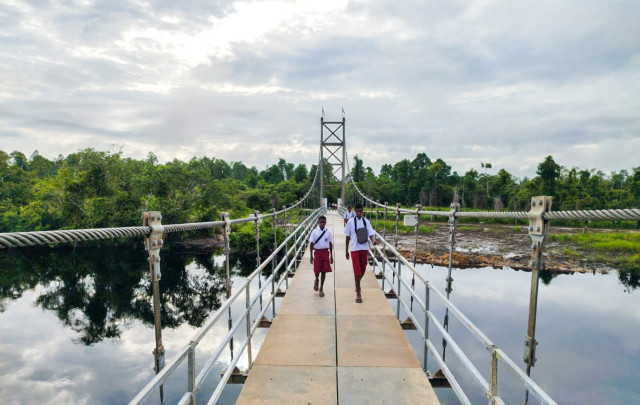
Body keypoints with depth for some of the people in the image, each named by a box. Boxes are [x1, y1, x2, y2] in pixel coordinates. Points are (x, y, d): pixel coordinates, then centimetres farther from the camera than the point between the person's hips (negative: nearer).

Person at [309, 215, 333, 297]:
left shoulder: (328, 232, 2)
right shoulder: (314, 232, -2)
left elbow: (330, 244, 7)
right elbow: (311, 244, 0)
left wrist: (331, 256, 7)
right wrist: (311, 256, -3)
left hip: (325, 252, 1)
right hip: (317, 252, -1)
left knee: (324, 271, 1)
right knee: (317, 271, -1)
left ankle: (321, 289, 13)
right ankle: (316, 280, 34)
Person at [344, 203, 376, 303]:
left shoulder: (366, 222, 3)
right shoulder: (350, 222, -1)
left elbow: (371, 233, -6)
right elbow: (348, 237, 4)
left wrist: (373, 240, -29)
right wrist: (346, 251, 6)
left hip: (364, 249, 3)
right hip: (354, 249, -2)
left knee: (363, 270, 14)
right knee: (357, 271, -6)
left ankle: (357, 284, 44)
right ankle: (358, 293, 0)